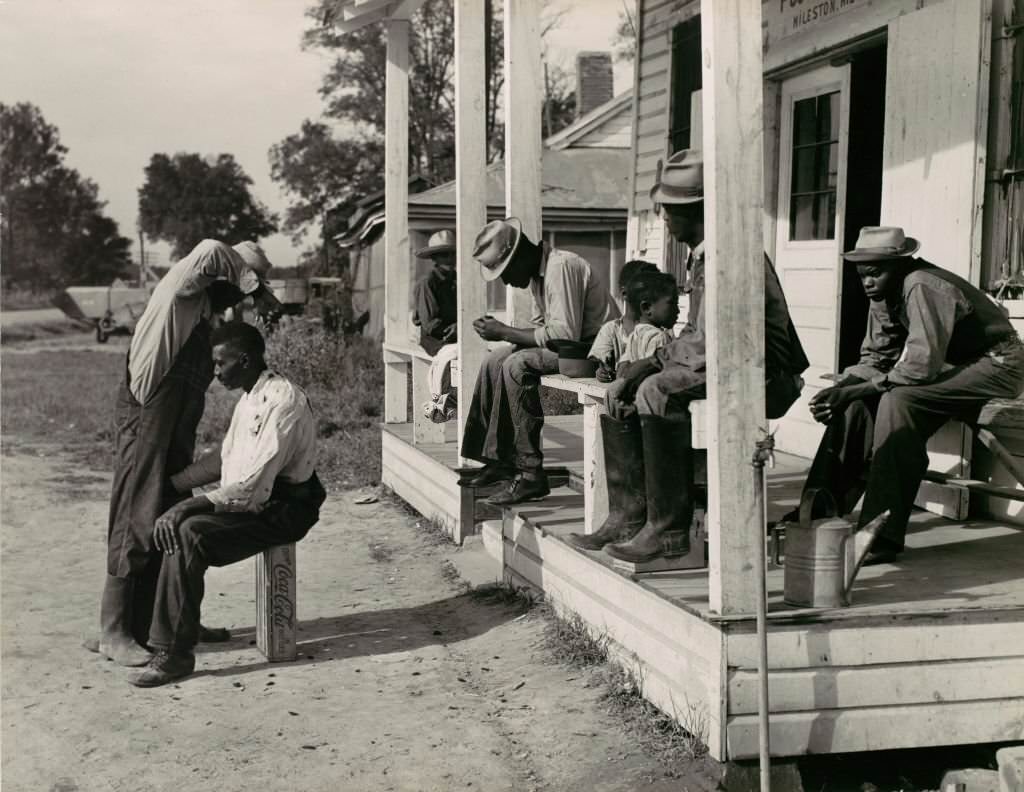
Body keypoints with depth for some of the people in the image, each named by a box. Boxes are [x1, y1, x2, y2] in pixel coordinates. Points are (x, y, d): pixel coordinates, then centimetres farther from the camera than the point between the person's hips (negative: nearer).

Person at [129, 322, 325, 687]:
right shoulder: (249, 399, 12)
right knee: (171, 523, -3)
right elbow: (224, 458, 21)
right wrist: (171, 483, 12)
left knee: (190, 533, -25)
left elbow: (254, 485, -26)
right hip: (248, 499, 9)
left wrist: (195, 504, -24)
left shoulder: (283, 402, -21)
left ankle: (176, 653, -18)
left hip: (283, 510, -9)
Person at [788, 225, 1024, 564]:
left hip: (995, 366, -9)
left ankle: (881, 536, -32)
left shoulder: (923, 288, -25)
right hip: (951, 366, 9)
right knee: (857, 401, -6)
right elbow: (874, 358, 4)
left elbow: (922, 365, -30)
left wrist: (855, 391, -28)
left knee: (898, 401, -30)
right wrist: (840, 389, -16)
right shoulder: (884, 295, 2)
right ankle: (819, 510, -4)